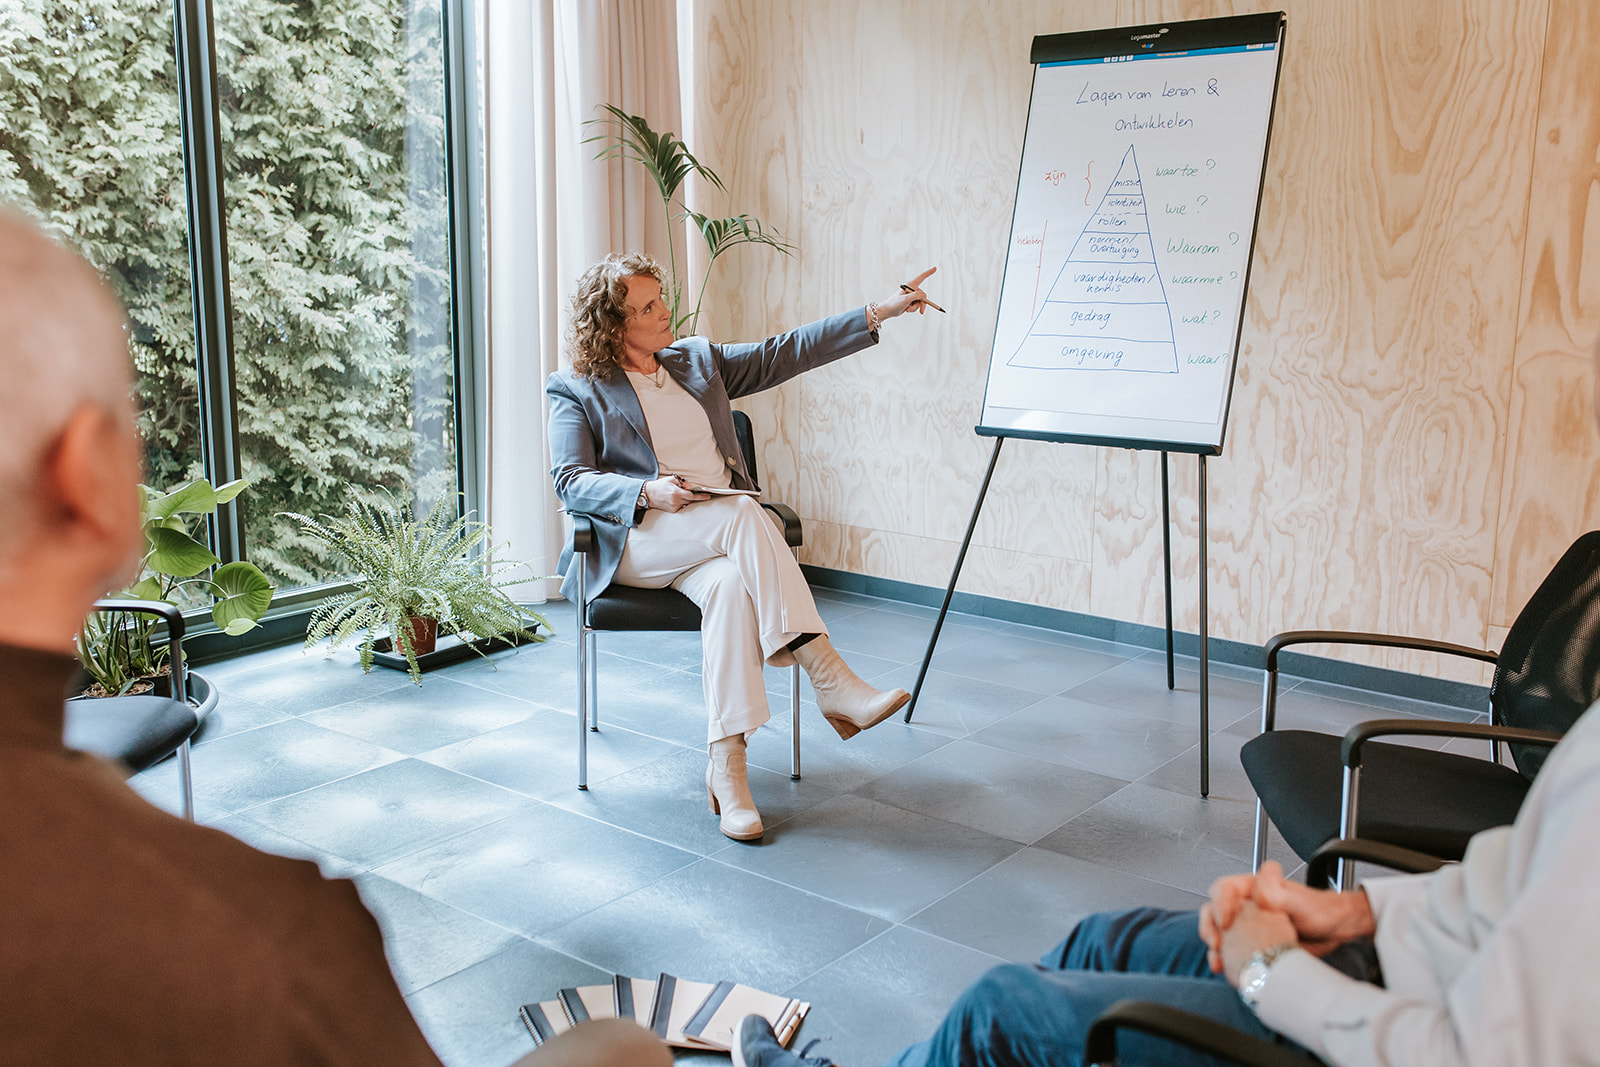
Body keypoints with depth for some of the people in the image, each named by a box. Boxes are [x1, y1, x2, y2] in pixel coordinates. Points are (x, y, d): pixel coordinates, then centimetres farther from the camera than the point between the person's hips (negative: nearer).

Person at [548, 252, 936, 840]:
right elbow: (571, 479, -2)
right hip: (637, 539, -3)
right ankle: (830, 682, -38)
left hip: (719, 538, 4)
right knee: (743, 515, -34)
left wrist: (878, 313, 6)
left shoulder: (699, 359, 21)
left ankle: (726, 767, -37)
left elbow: (787, 352, 15)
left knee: (731, 586, -35)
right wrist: (649, 491, -20)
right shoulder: (575, 390, 8)